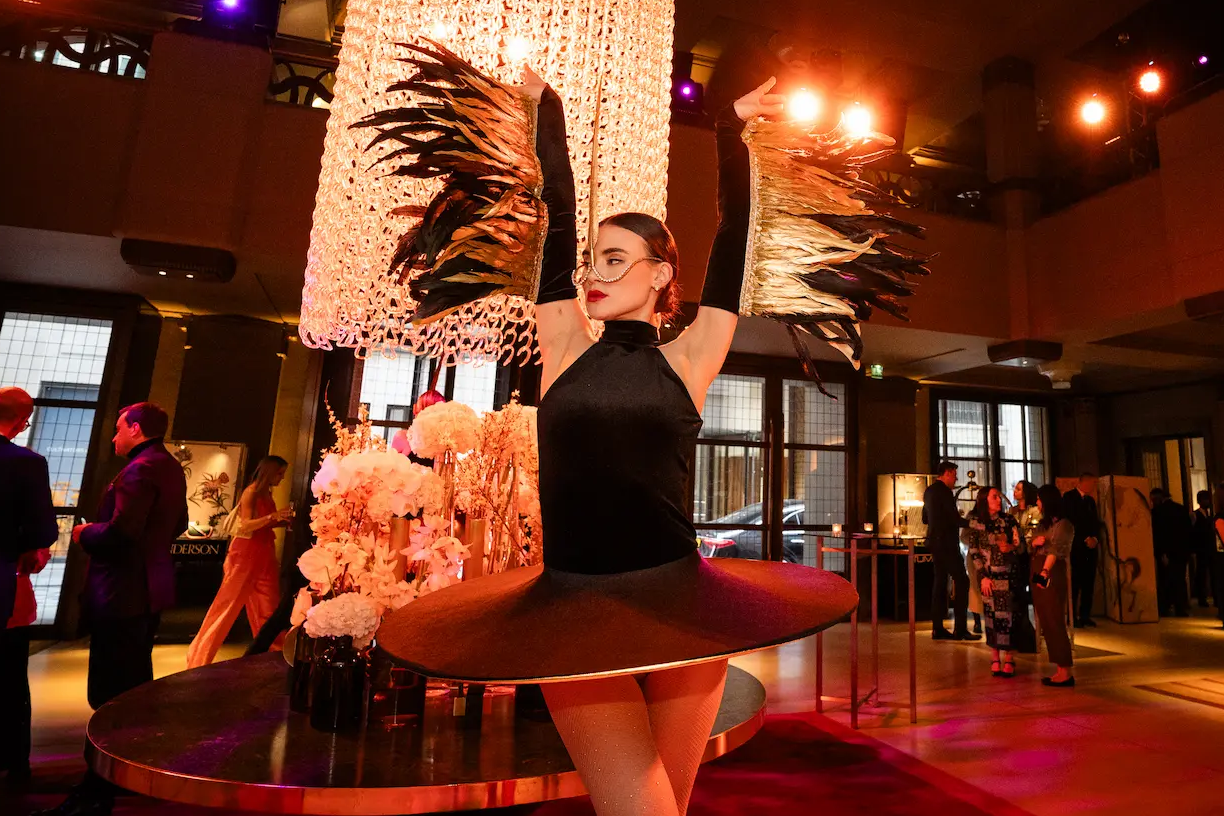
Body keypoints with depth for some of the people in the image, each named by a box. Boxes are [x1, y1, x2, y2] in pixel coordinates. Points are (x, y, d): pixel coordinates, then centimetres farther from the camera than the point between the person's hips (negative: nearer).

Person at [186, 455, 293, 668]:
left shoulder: (267, 493, 10)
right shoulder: (251, 491, -12)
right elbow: (246, 525, -19)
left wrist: (282, 521, 2)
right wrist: (272, 517, -30)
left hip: (264, 552, 8)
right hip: (246, 552, -8)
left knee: (266, 605, 10)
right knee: (229, 601, 0)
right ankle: (201, 652, 14)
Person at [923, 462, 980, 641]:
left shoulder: (929, 491, 15)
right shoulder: (944, 491, -13)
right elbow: (955, 519, -17)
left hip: (935, 542, 9)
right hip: (946, 542, -9)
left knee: (940, 582, 10)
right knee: (961, 581, -6)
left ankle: (937, 628, 11)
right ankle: (960, 629, -7)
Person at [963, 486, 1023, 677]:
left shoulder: (1008, 520, 3)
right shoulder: (975, 522, 0)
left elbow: (1021, 545, 6)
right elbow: (974, 551, -1)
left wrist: (1010, 547, -17)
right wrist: (983, 576, -6)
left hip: (1008, 574, 1)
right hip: (989, 575, 0)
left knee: (1007, 614, -3)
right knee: (991, 614, 2)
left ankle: (1008, 658, 6)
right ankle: (995, 657, 11)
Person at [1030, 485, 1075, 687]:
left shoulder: (1063, 525, -9)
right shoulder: (1041, 523, 15)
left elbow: (1056, 550, -24)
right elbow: (1032, 548, 18)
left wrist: (1044, 571, -38)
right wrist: (1034, 542, -5)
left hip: (1052, 577, -8)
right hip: (1038, 575, 8)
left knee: (1055, 624, -4)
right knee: (1046, 625, 10)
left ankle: (1066, 673, 3)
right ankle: (1060, 670, 16)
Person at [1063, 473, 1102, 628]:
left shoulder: (1091, 500, 20)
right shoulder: (1069, 497, -2)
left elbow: (1096, 522, 17)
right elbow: (1070, 521, -9)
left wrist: (1094, 538, -1)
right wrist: (1086, 539, -10)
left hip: (1090, 547, 6)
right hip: (1075, 546, -6)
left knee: (1089, 582, 3)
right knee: (1075, 582, -5)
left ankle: (1085, 615, 9)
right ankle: (1072, 617, -1)